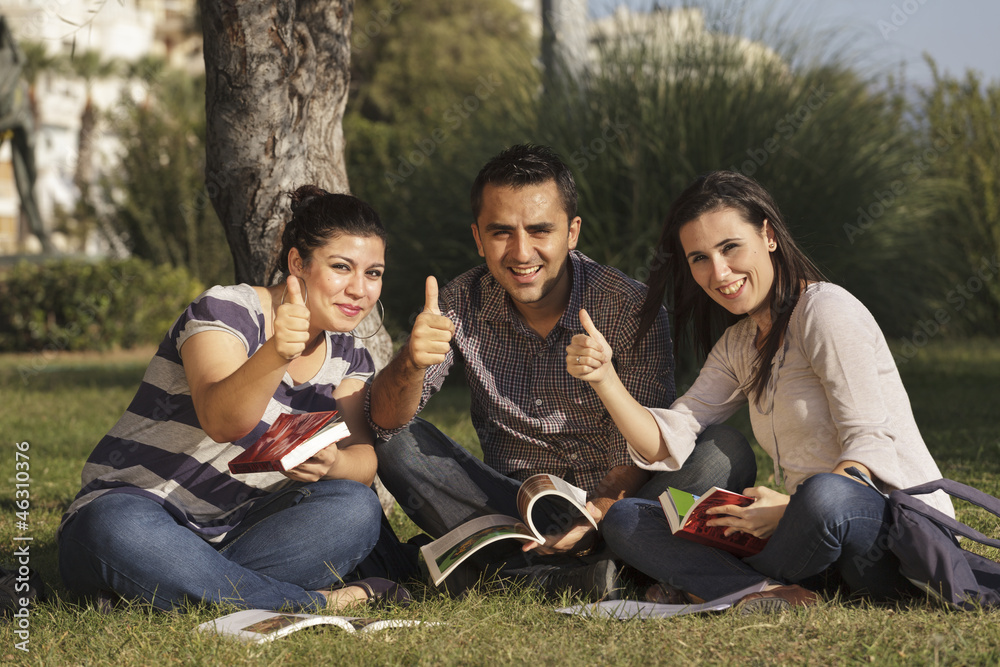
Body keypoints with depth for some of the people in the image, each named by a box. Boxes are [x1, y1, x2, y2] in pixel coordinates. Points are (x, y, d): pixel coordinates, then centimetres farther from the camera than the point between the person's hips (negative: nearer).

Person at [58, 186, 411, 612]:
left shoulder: (347, 357, 9)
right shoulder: (225, 310, -11)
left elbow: (363, 461, -3)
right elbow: (221, 421, -30)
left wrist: (331, 463, -28)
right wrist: (276, 354, -49)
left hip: (239, 529, 6)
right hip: (133, 509, -5)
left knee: (356, 509, -23)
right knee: (121, 531, -41)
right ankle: (318, 603, -34)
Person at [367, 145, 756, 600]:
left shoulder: (631, 309, -12)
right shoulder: (461, 305, -5)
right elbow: (385, 421, -14)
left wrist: (602, 509, -36)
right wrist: (410, 365, -37)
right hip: (511, 504, 2)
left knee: (726, 453, -27)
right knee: (396, 442, -18)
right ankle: (566, 575, -30)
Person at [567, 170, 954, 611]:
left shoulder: (827, 311, -10)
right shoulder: (738, 346, 16)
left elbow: (871, 447, -17)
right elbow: (668, 445, 7)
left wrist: (791, 510, -31)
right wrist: (604, 376, -8)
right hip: (814, 533, 7)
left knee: (826, 494, -42)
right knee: (623, 521, -4)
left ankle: (724, 586, -12)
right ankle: (774, 593, -26)